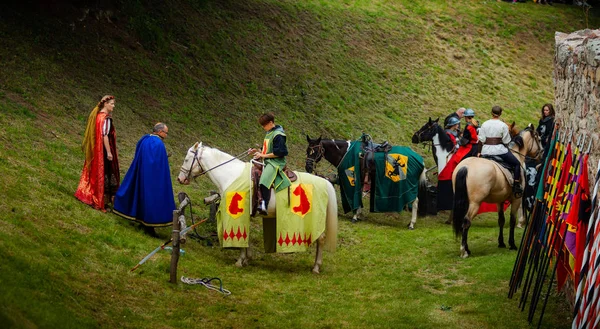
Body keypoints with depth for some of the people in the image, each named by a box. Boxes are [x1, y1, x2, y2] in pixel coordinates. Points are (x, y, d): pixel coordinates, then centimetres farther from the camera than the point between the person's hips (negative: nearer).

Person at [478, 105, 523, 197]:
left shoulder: (485, 124, 1)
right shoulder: (503, 125, -8)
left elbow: (481, 140, 0)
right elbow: (506, 141, -5)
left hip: (486, 151, 3)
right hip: (499, 150, -3)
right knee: (517, 163, 12)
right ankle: (516, 187, 6)